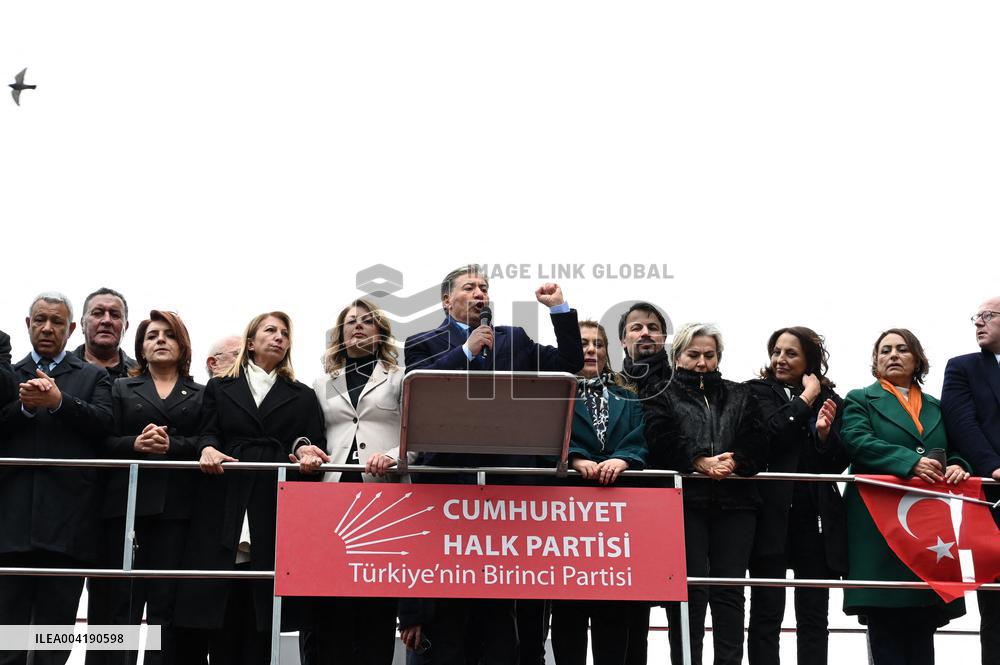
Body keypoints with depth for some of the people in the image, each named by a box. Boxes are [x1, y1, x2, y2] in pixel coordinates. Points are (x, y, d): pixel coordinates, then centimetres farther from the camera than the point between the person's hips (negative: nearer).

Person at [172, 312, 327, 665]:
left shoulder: (303, 397, 20)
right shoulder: (220, 388, 19)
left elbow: (314, 443, 9)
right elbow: (208, 433, 8)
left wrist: (307, 452, -13)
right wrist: (208, 449, -14)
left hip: (278, 505, 0)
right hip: (226, 503, 0)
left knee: (263, 601, -4)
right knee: (221, 604, -3)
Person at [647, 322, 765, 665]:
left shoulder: (740, 396, 19)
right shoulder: (664, 396, 10)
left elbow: (756, 443, 6)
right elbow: (660, 443, -7)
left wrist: (734, 462, -14)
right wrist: (699, 462, -19)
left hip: (734, 502, 3)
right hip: (683, 500, -2)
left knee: (729, 592, 2)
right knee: (689, 591, -4)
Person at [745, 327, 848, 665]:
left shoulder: (831, 401, 12)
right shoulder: (758, 392, 5)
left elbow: (838, 465, 8)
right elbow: (772, 430, -15)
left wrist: (825, 434, -11)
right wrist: (807, 397, -5)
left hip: (817, 516, 3)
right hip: (772, 513, -3)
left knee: (814, 612, 7)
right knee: (767, 612, -2)